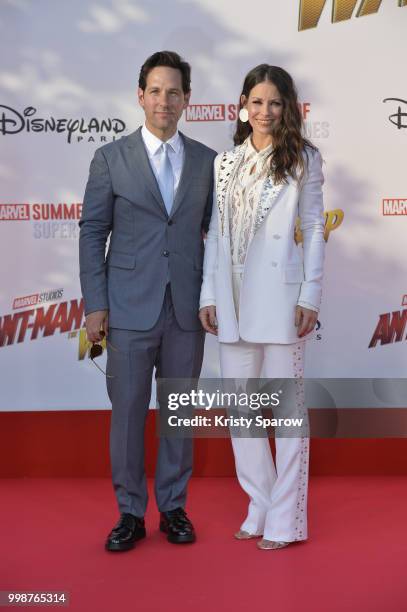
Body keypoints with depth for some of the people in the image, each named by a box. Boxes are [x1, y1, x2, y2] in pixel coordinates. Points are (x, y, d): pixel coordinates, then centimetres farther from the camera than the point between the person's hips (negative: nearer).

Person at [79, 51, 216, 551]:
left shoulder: (207, 161, 7)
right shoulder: (111, 158, 1)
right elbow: (92, 233, 1)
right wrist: (94, 304, -5)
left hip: (187, 309, 2)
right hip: (130, 308, -2)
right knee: (127, 412, 4)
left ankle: (173, 507, 24)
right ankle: (130, 513, 19)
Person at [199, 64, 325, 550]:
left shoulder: (302, 159, 4)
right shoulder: (225, 163, 12)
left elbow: (313, 228, 0)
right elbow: (216, 231, 10)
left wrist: (310, 295, -7)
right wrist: (208, 294, 4)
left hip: (279, 296, -4)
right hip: (233, 297, 4)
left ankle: (285, 519, 10)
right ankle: (260, 507, 22)